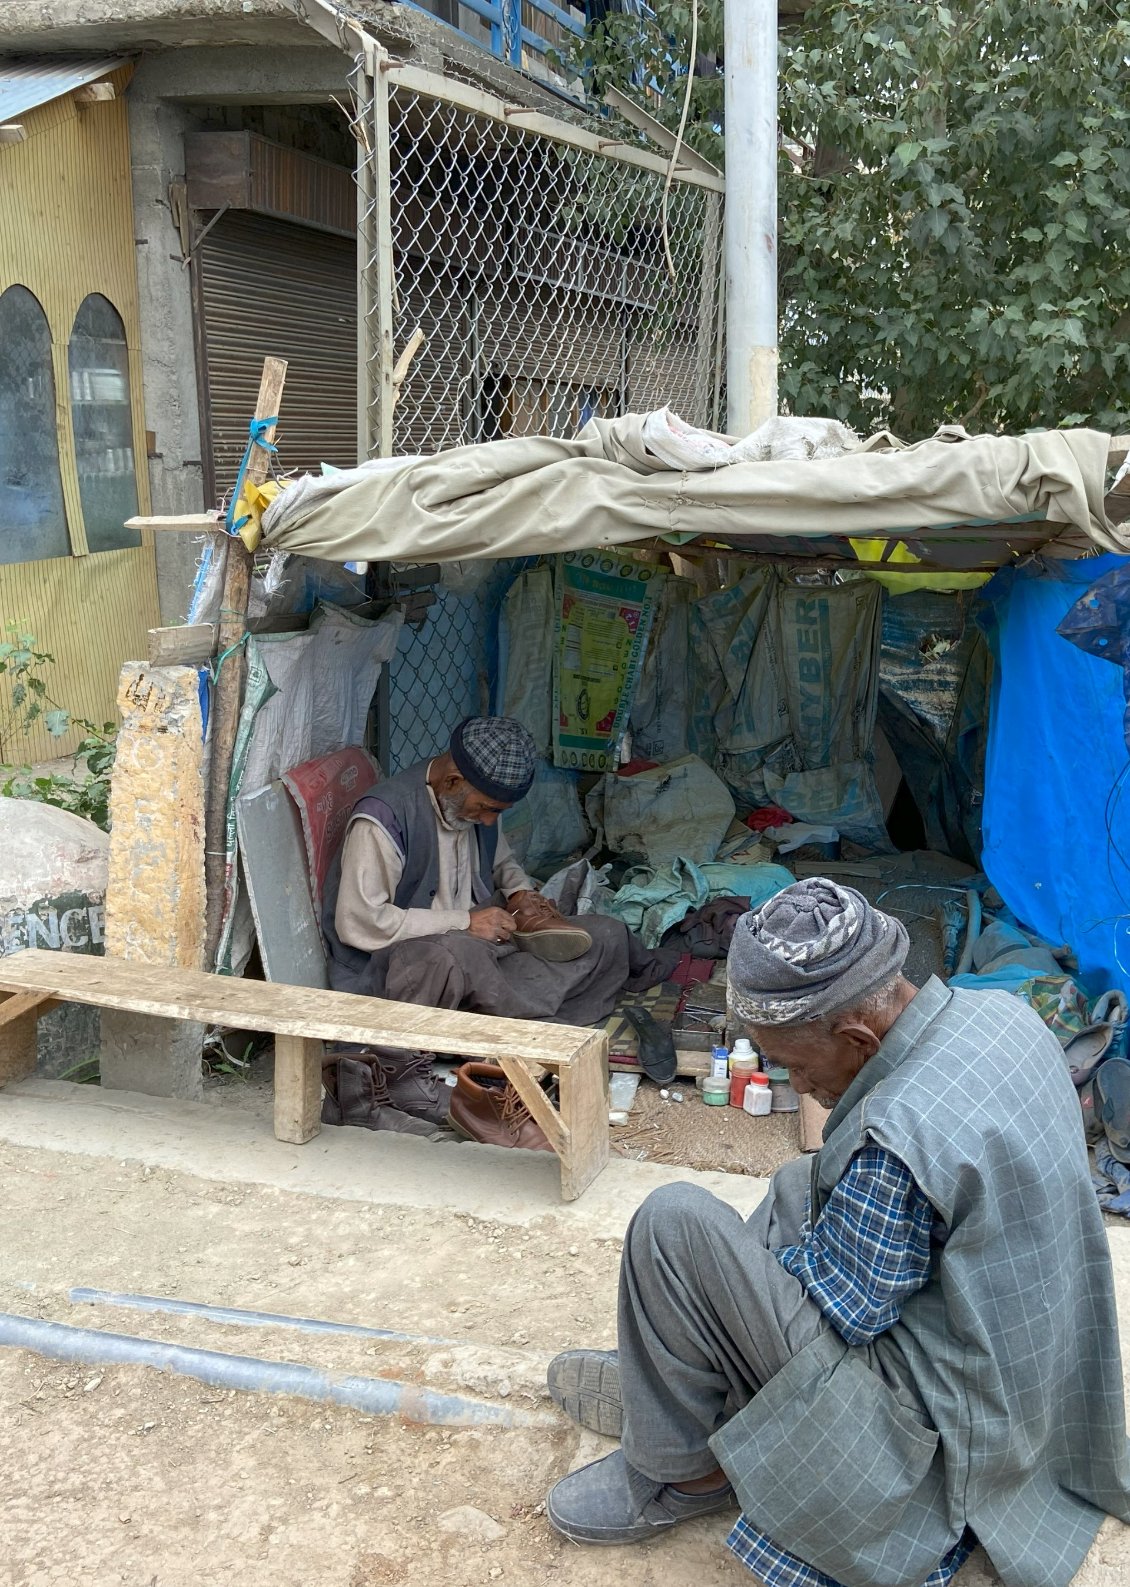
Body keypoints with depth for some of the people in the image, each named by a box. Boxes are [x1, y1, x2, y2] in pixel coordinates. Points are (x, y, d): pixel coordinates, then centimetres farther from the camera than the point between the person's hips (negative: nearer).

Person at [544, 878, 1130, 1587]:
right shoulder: (1001, 1013, -5)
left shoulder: (896, 1134, -33)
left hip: (930, 1414, -10)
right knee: (796, 1186, 26)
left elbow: (844, 1310, -19)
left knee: (673, 1223, -15)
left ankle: (682, 1473, 4)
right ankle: (667, 1381, 31)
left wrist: (774, 1253, -2)